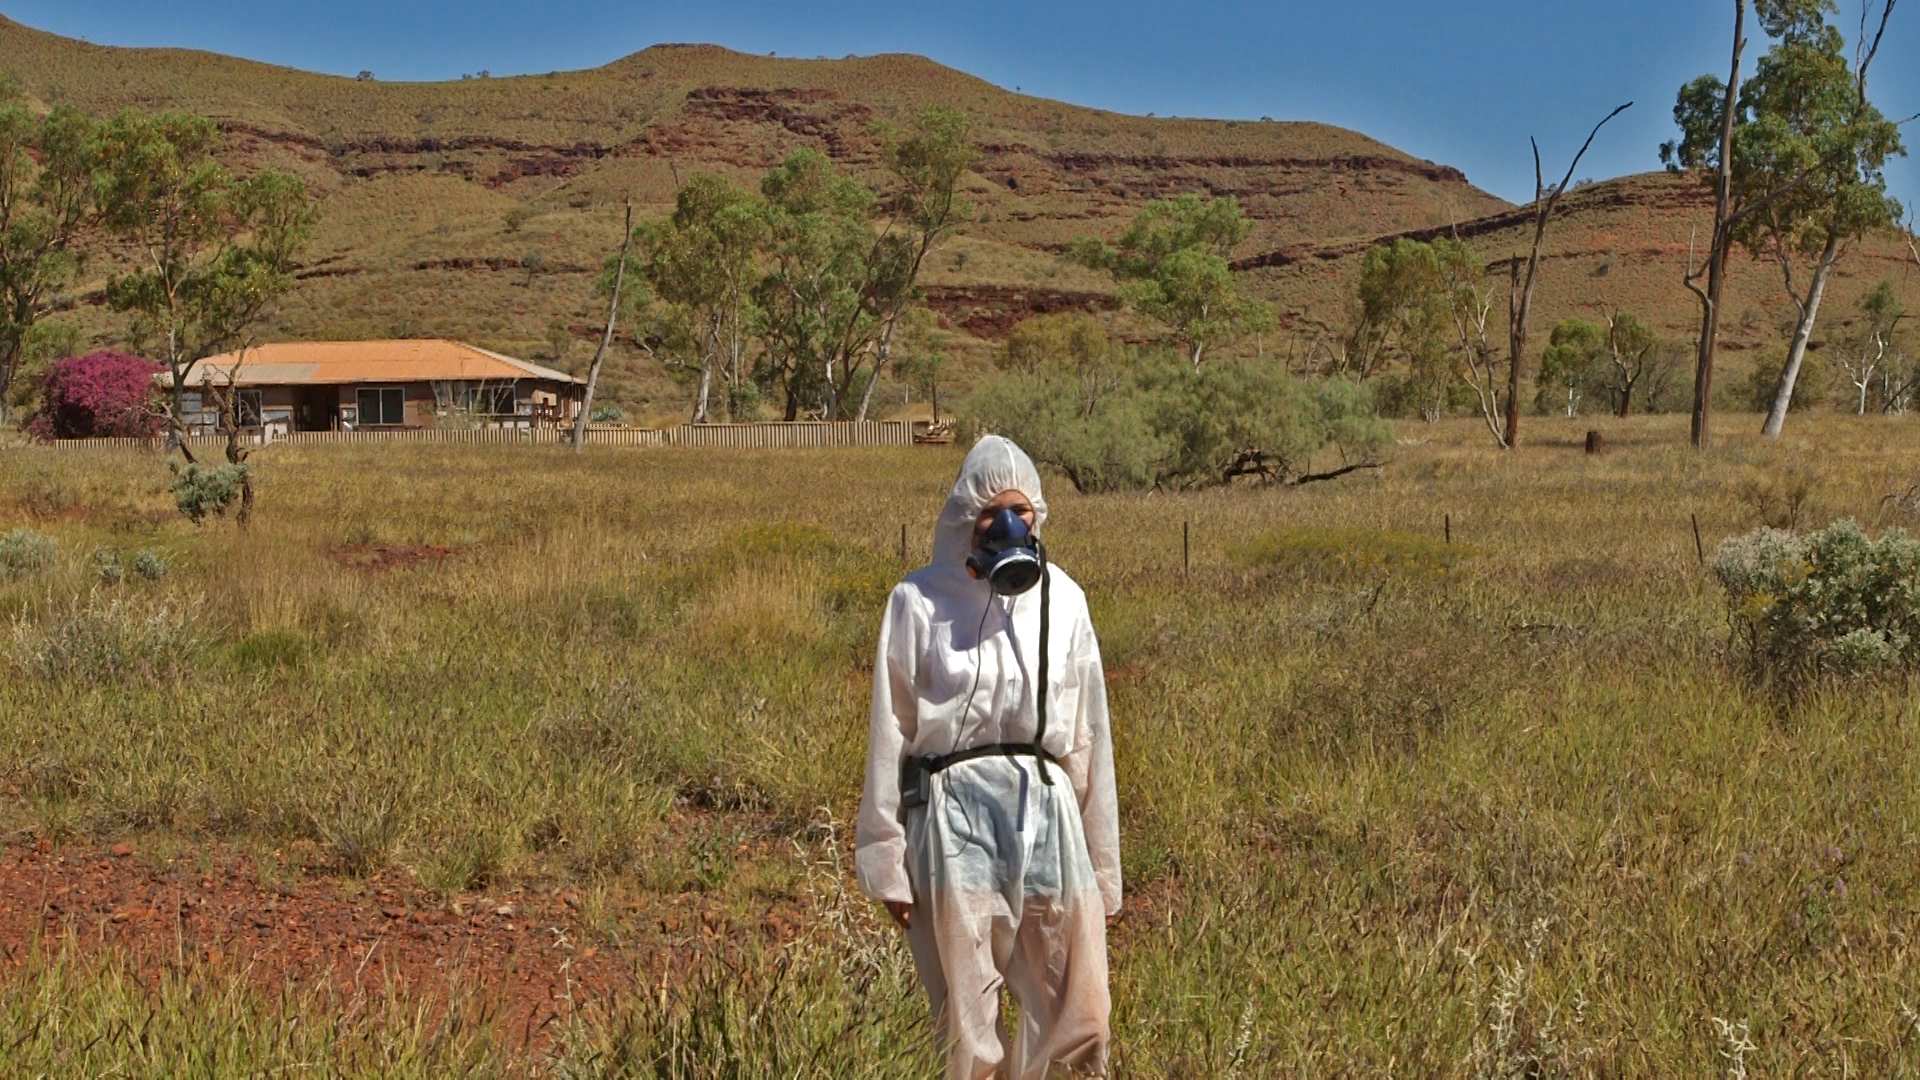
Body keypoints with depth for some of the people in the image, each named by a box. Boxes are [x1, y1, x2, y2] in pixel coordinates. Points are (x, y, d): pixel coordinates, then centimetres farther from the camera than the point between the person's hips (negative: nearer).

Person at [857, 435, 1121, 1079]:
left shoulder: (1061, 599, 5)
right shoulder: (920, 602, -3)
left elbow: (1087, 734, 9)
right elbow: (891, 736, 0)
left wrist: (1101, 863, 11)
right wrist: (887, 860, 0)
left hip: (1046, 805, 3)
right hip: (955, 809, -3)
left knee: (1080, 1014, 5)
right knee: (968, 1023, 5)